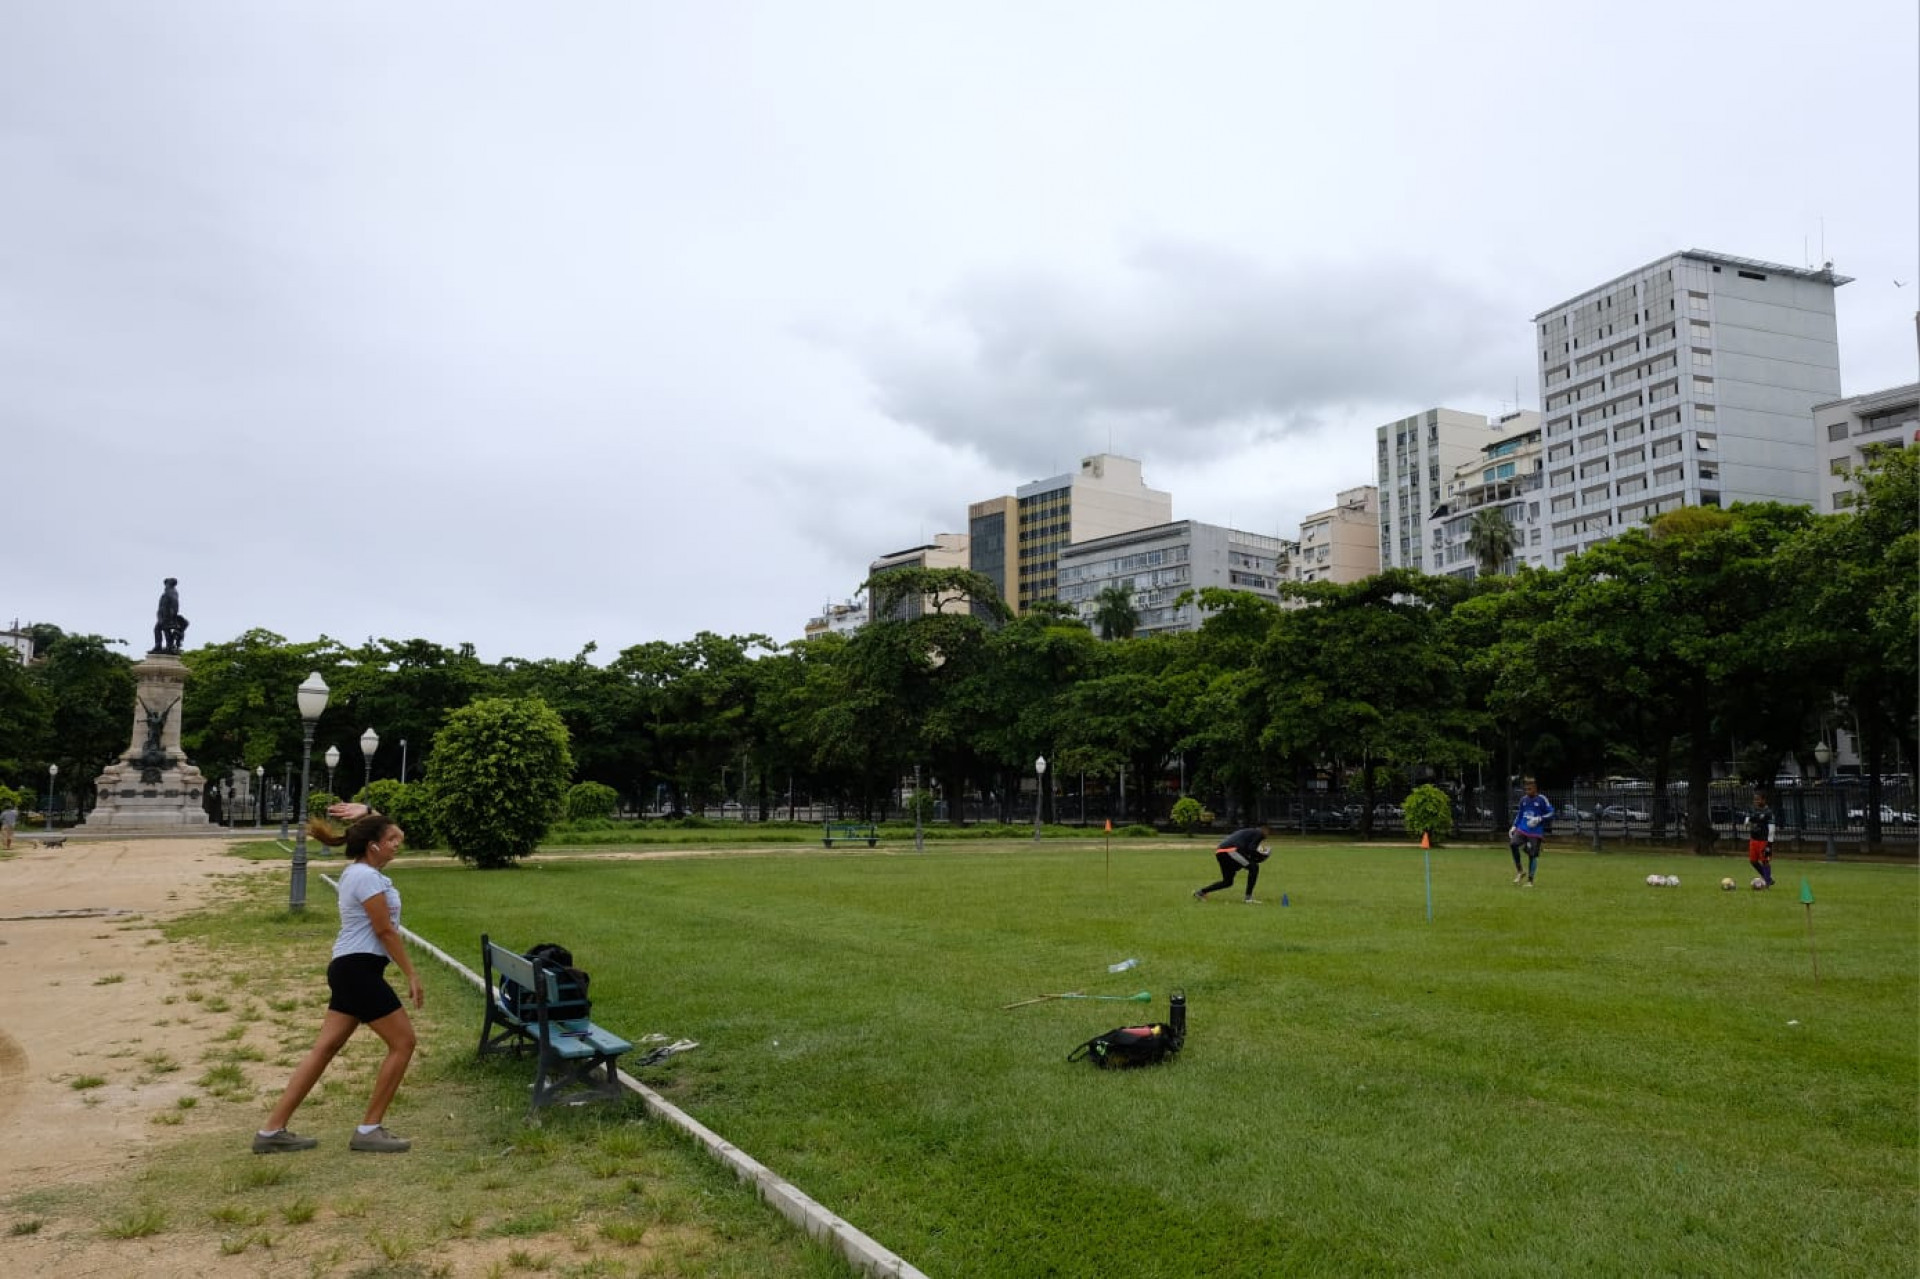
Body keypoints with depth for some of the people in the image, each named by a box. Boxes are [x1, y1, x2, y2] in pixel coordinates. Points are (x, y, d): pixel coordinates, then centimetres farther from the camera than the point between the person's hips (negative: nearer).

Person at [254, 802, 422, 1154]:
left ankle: (273, 1130, 14)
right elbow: (385, 931, -17)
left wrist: (365, 813, 12)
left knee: (325, 1047, 10)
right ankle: (369, 1130, 2)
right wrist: (411, 973, -13)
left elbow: (385, 831, 31)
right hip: (360, 968, -10)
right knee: (403, 1041, -3)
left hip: (350, 968, 10)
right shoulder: (367, 877, -16)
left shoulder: (358, 870, 14)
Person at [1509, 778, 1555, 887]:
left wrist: (1539, 819, -17)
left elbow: (1551, 813, -4)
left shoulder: (1542, 799, -5)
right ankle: (1520, 871, -4)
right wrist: (1514, 826, 15)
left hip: (1535, 832, -4)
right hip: (1521, 829, 4)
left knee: (1532, 855, -1)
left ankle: (1530, 880, 13)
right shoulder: (1524, 800, 11)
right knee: (1513, 844, -19)